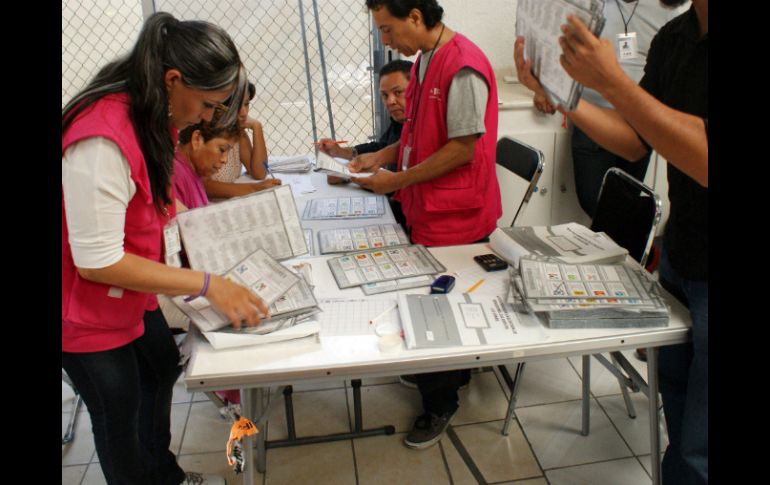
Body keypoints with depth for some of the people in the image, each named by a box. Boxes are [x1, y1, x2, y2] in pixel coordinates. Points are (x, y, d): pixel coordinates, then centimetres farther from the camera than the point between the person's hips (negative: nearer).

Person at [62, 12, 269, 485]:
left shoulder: (150, 115, -4)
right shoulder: (102, 141, -33)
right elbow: (96, 262, -31)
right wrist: (206, 284, -31)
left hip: (132, 294, 10)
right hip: (89, 313, -10)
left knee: (163, 369, 24)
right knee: (118, 413, 10)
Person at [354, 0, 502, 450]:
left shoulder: (463, 68, -21)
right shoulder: (425, 59, 9)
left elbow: (462, 148, -21)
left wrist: (397, 181, -16)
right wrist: (382, 156, 6)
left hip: (454, 218, -8)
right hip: (428, 211, 9)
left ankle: (440, 404, 23)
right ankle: (455, 373, 40)